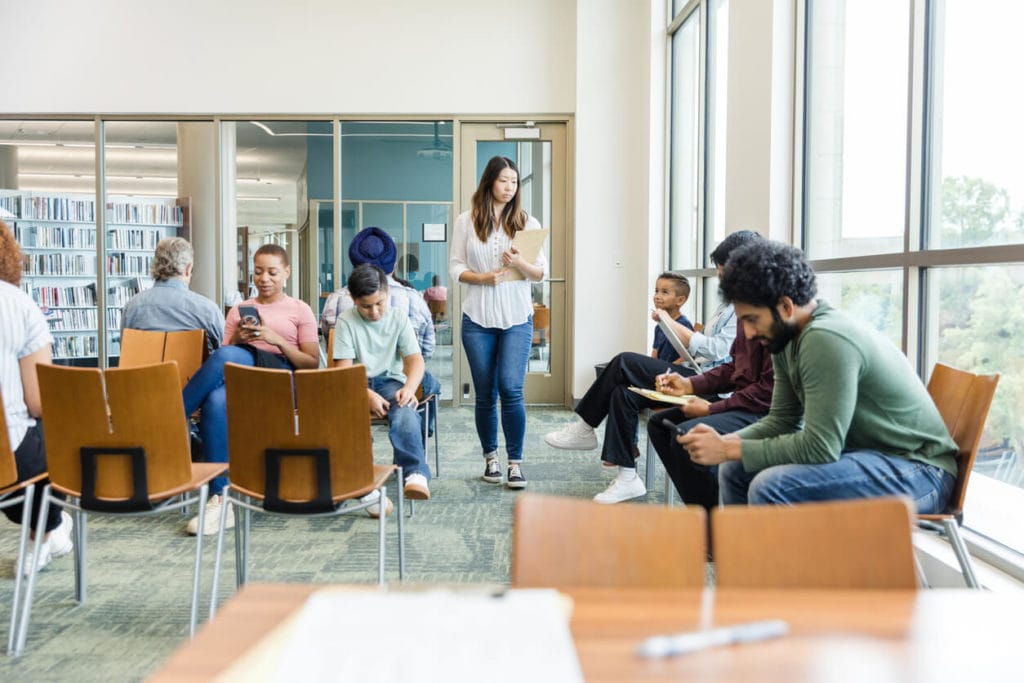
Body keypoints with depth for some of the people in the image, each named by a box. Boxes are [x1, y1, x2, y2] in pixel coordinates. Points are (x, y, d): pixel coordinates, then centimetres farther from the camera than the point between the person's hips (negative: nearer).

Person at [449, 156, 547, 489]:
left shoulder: (528, 223, 6)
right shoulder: (466, 222, 5)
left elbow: (541, 273, 4)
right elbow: (455, 267, 4)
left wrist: (520, 264, -16)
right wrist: (483, 277, -14)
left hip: (517, 318, 0)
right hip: (477, 318, 1)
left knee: (511, 388, -13)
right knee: (485, 394, 7)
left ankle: (515, 462, -1)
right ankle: (490, 458, 24)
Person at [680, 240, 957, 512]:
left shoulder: (826, 340, -25)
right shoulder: (787, 339, 2)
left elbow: (819, 447, -26)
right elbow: (782, 419, 8)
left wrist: (728, 449, -20)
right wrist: (724, 441, -9)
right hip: (862, 453, 9)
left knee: (771, 486, -28)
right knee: (735, 470, 6)